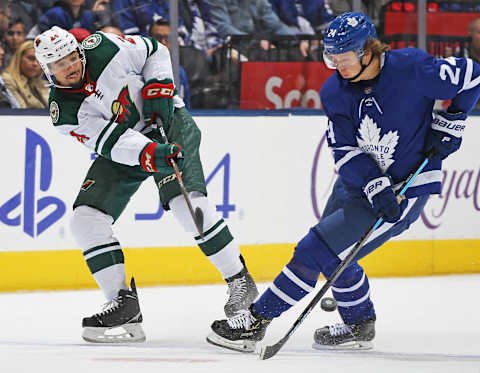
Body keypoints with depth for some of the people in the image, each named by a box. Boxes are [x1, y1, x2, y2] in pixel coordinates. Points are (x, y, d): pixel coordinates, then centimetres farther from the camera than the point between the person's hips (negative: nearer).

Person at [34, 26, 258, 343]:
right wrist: (149, 154, -41)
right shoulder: (64, 112, -15)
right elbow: (112, 142, -25)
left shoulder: (103, 49, -17)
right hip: (123, 151, 3)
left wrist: (159, 88, -15)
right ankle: (124, 304, -8)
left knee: (184, 197, -26)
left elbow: (155, 52, 0)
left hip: (167, 123, -3)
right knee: (87, 218, -12)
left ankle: (240, 281, -16)